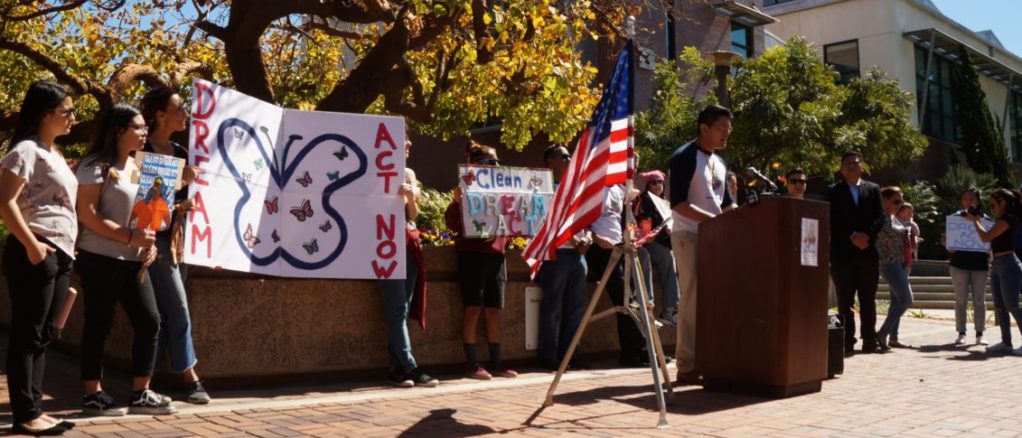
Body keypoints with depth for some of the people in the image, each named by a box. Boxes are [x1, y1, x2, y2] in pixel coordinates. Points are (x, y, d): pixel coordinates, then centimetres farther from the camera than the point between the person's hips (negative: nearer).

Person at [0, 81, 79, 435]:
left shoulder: (55, 154, 19)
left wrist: (67, 247, 17)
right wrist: (32, 245, -21)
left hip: (60, 254, 9)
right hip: (35, 253, -9)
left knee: (42, 336, 12)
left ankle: (35, 409, 18)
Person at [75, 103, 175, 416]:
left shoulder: (137, 166, 15)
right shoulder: (96, 165, -8)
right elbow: (86, 214, -15)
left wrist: (149, 243, 2)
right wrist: (130, 238, -20)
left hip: (133, 260, 7)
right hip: (100, 258, -7)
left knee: (149, 321, 3)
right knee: (99, 325, 0)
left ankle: (141, 394, 12)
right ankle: (93, 396, 12)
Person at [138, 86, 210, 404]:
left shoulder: (180, 152, 15)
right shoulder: (143, 151, -7)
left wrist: (186, 204, -5)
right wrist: (179, 182, -18)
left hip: (179, 238, 8)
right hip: (156, 239, -7)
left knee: (164, 314, 9)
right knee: (178, 311, -6)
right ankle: (191, 380, 1)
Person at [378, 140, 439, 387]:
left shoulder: (409, 174, 19)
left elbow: (413, 215, 16)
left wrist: (411, 196, -2)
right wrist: (398, 193, -16)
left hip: (409, 244, 7)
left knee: (403, 310, 4)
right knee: (398, 309, -10)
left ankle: (396, 369, 7)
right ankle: (410, 369, -12)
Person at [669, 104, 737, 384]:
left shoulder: (720, 162, 17)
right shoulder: (685, 158, -9)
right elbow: (678, 203, -17)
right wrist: (713, 219, -24)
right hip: (689, 236, -8)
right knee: (693, 300, -8)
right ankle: (687, 366, -2)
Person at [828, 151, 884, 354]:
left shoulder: (873, 189, 12)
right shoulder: (834, 191, 6)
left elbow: (880, 216, 3)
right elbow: (833, 221, -3)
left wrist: (867, 235, -13)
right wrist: (852, 236, -15)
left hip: (868, 252, 2)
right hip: (843, 253, -2)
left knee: (868, 300, 4)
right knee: (845, 300, 0)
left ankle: (869, 341, 8)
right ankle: (847, 342, 2)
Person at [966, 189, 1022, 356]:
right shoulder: (1003, 220, 16)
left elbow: (985, 237, -15)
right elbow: (991, 238, 18)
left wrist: (974, 220, -1)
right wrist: (977, 221, 15)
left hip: (1008, 266, -10)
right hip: (997, 266, 10)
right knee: (999, 306, 8)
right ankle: (1006, 343, 12)